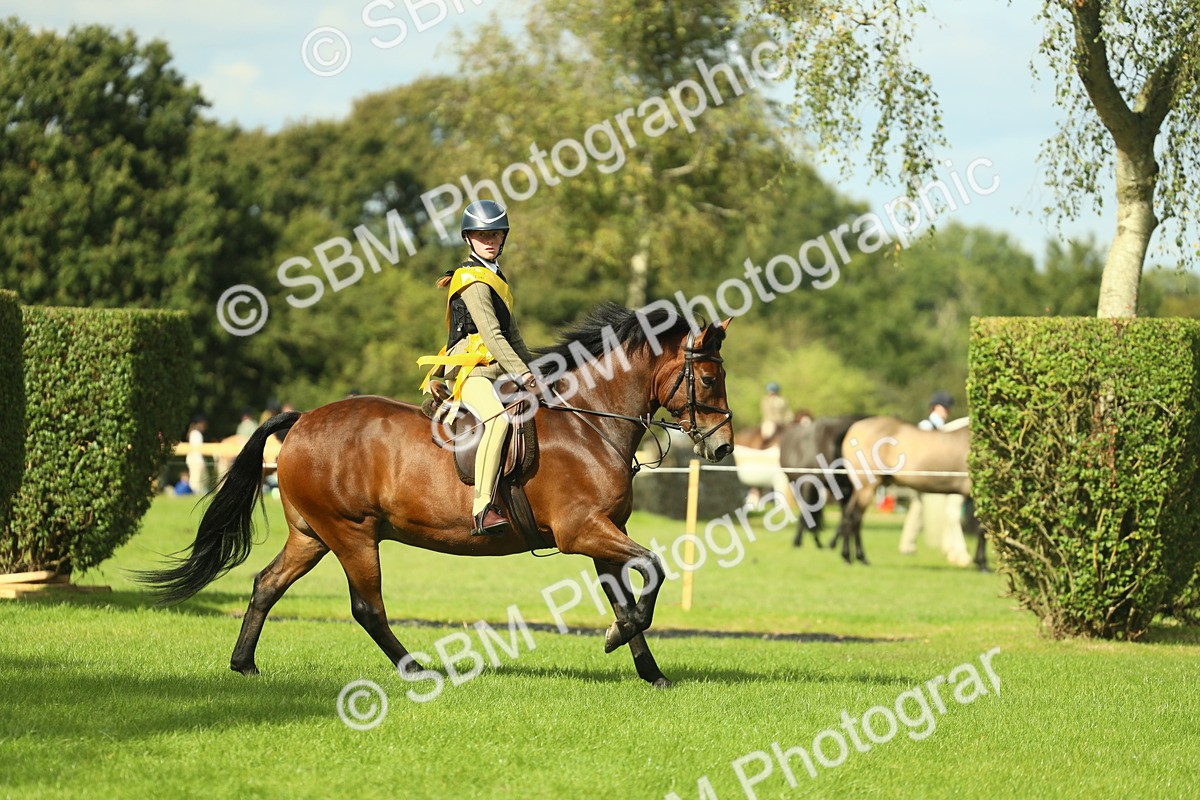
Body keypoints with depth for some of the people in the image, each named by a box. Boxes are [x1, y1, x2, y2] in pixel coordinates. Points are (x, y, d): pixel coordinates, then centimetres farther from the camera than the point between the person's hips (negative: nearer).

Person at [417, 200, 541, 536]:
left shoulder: (496, 277, 23)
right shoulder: (473, 279, -8)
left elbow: (512, 335, 27)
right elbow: (491, 335, -17)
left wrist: (533, 370, 18)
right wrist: (522, 373, -21)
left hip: (496, 369, 11)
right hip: (469, 369, -11)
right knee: (498, 418, -35)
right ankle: (482, 510, -43)